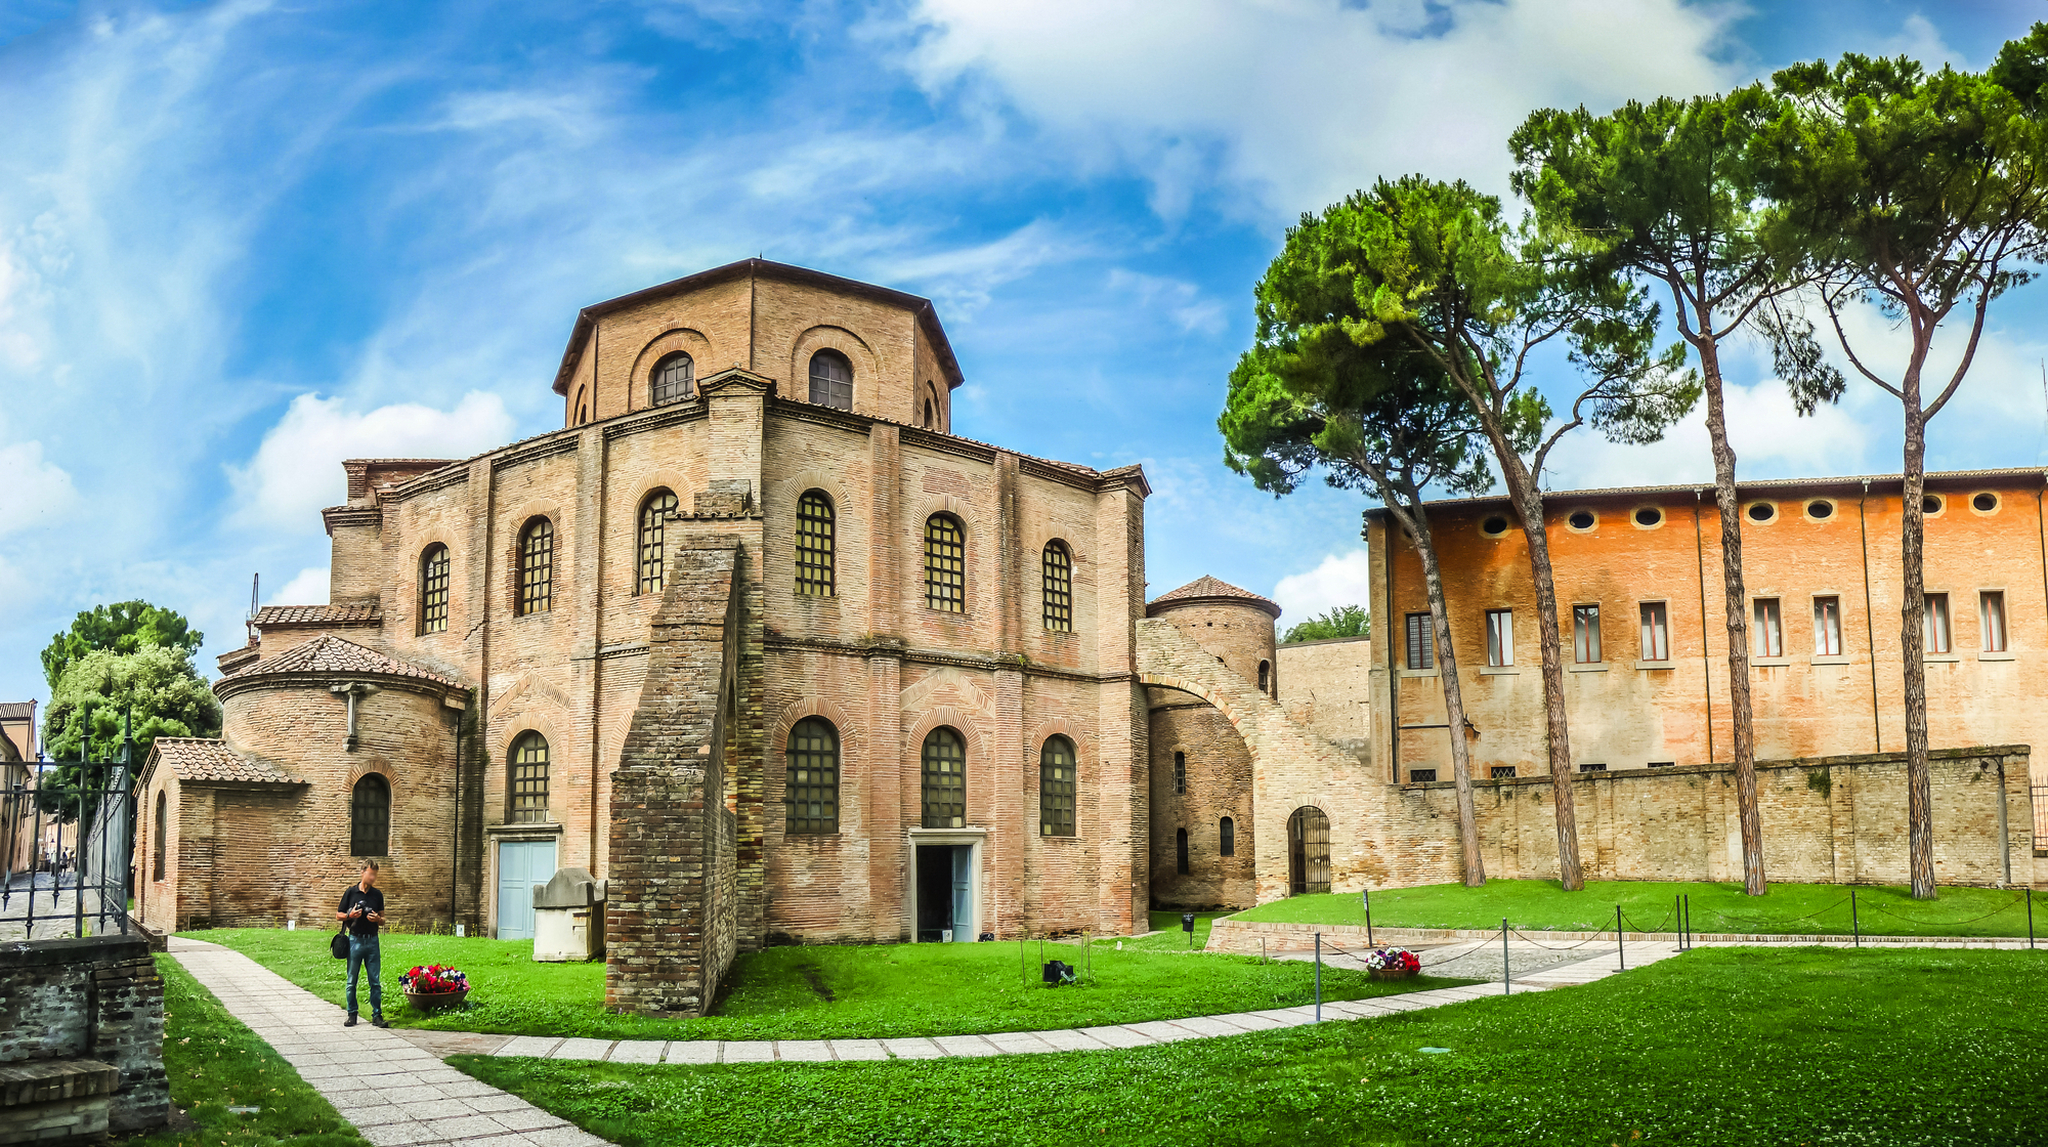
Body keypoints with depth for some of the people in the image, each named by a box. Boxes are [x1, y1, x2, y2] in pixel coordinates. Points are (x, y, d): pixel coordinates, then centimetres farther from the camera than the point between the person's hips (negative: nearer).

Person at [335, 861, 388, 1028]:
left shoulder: (377, 895, 8)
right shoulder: (351, 892, 1)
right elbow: (338, 915, 6)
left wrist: (377, 919, -9)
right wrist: (350, 915, -13)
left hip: (372, 940, 2)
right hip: (355, 940, -2)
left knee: (375, 981, 0)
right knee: (351, 981, 4)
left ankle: (377, 1015, 3)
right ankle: (352, 1015, 14)